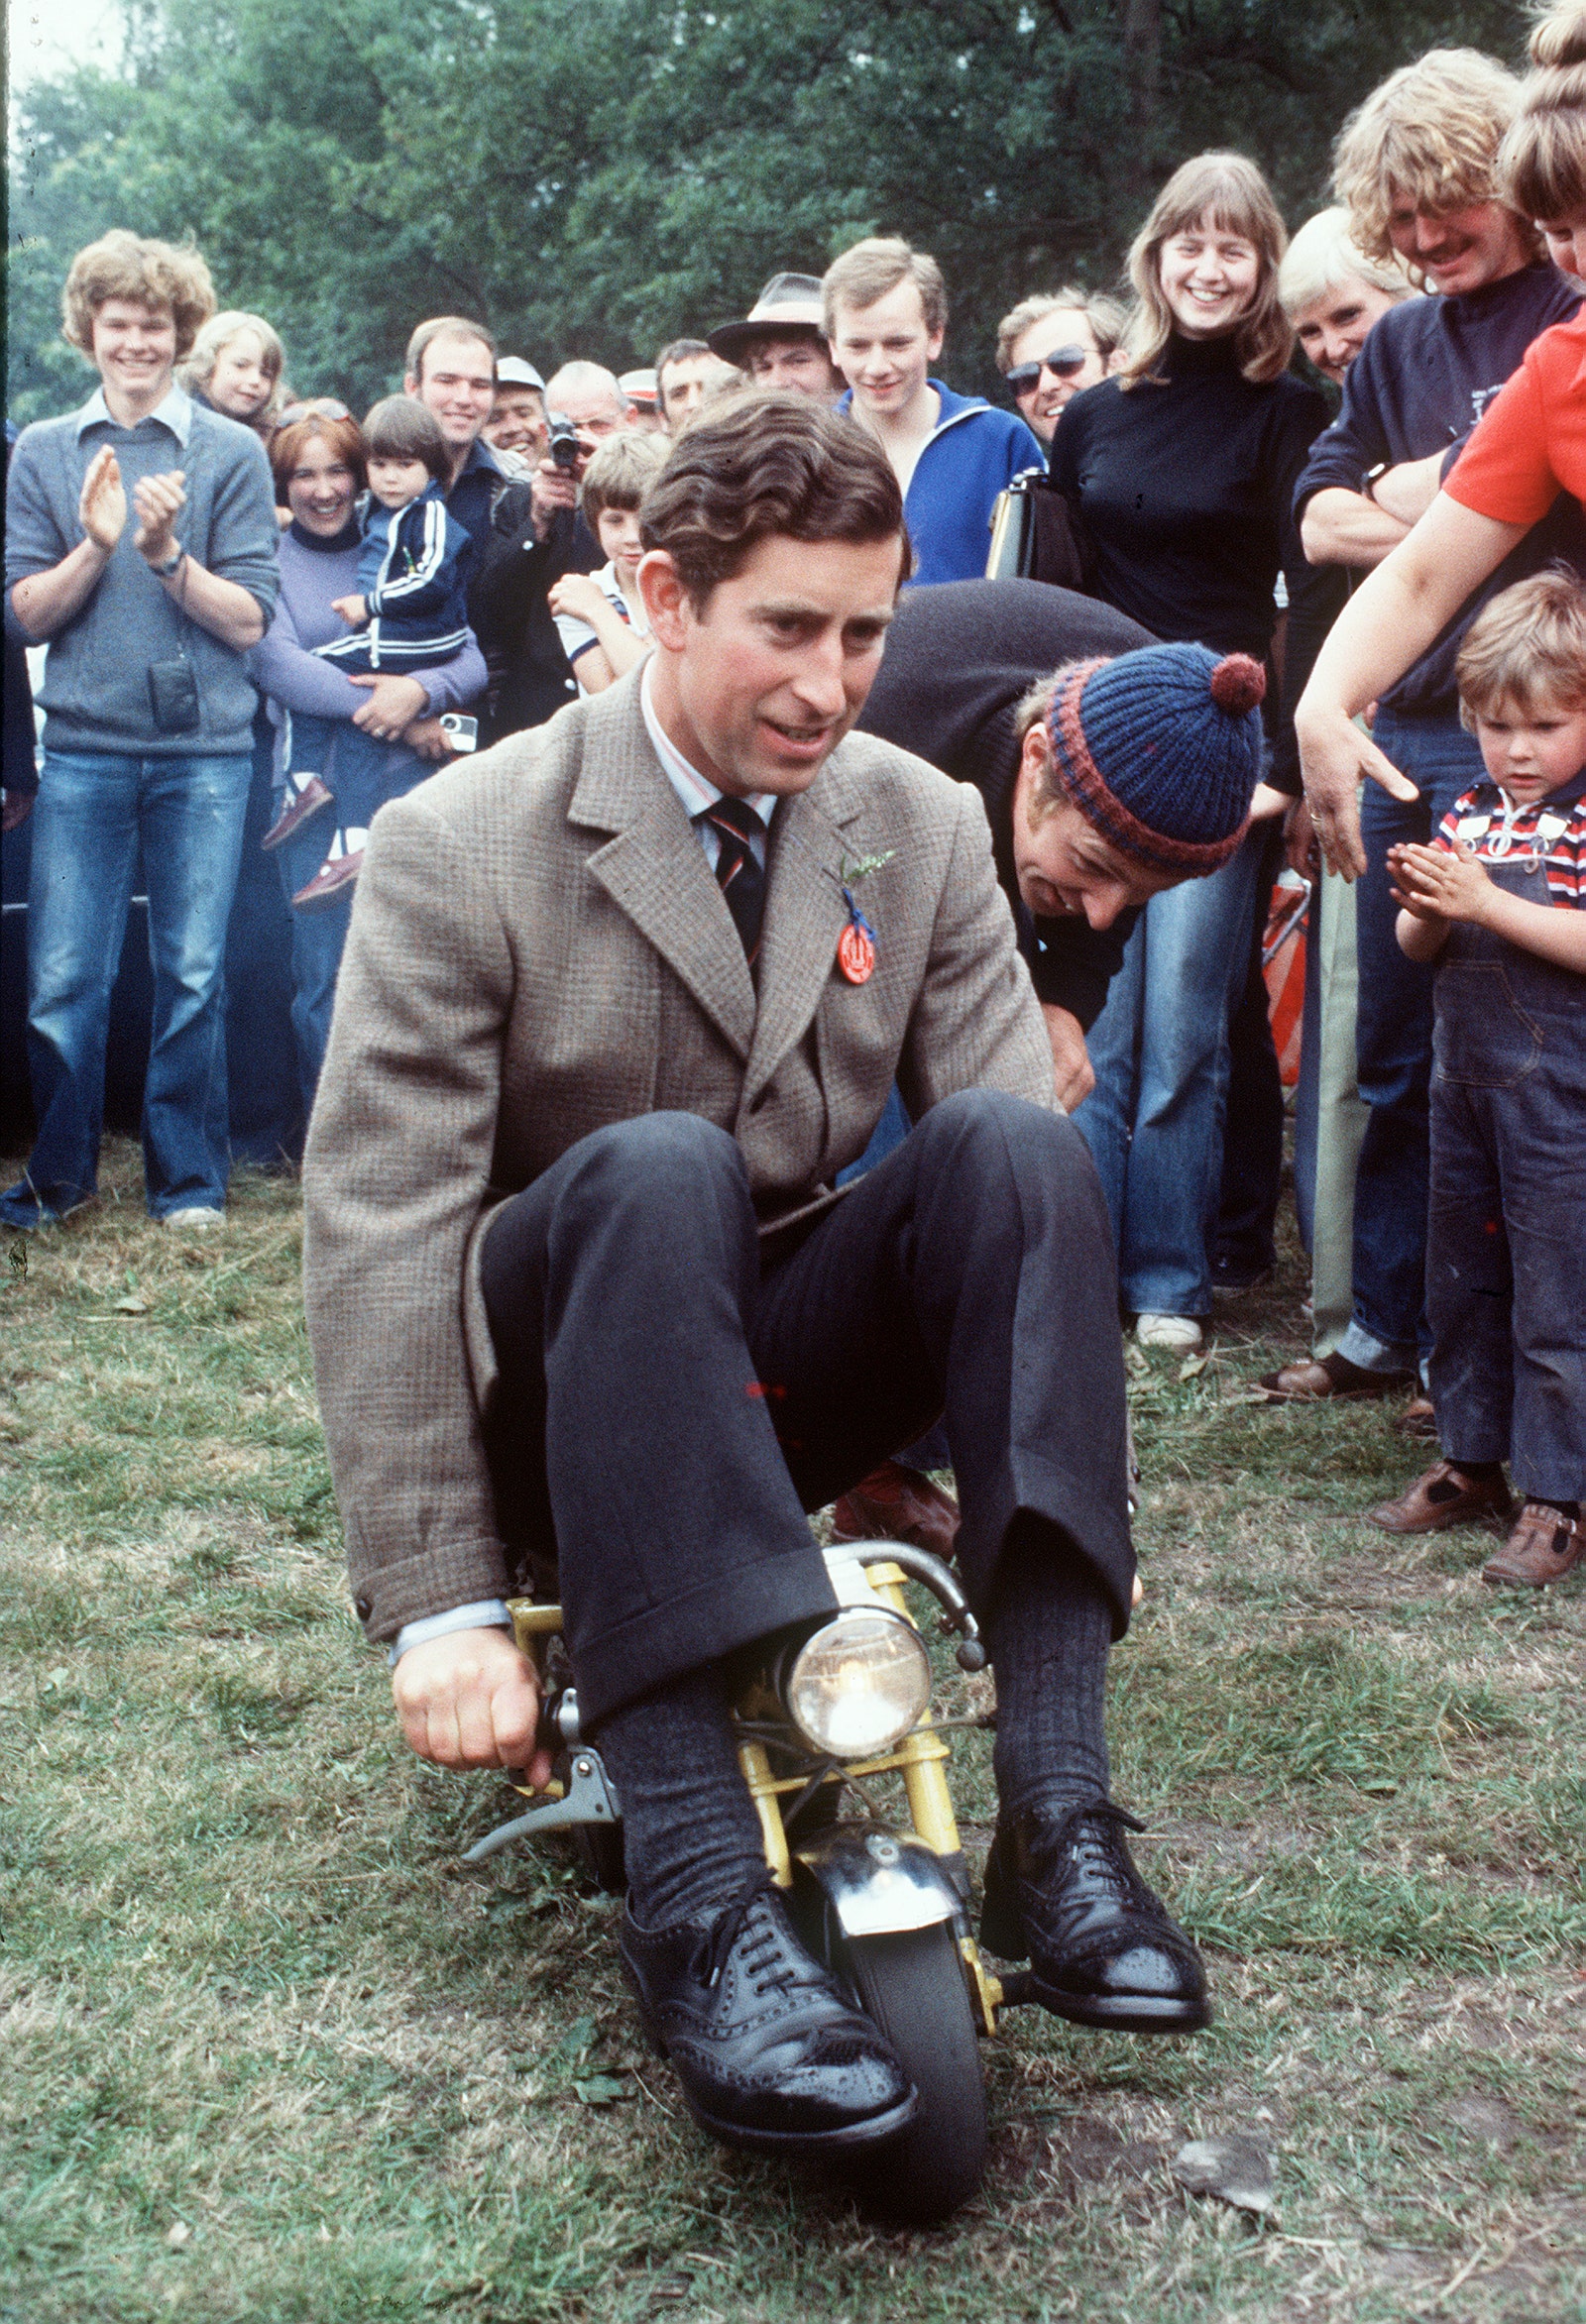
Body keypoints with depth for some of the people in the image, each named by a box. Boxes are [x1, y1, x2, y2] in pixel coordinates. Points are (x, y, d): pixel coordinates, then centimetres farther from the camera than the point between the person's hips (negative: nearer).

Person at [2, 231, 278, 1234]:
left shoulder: (232, 453, 2)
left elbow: (248, 621, -2)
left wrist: (167, 554, -16)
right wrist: (95, 546, -11)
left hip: (204, 747, -1)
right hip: (83, 747, 1)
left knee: (193, 974, 3)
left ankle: (189, 1179, 17)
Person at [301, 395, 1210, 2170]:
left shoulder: (925, 828, 1)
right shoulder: (462, 852, -12)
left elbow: (1024, 1190, -5)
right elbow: (373, 1226, -18)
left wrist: (1061, 1507, -17)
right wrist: (441, 1609, -24)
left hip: (783, 1365, 4)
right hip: (552, 1401, -3)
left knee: (1007, 1138, -24)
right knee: (654, 1167, -36)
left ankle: (1056, 1823, -30)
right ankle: (695, 1896, -42)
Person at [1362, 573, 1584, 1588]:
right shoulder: (1470, 813, 11)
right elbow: (1422, 952, 14)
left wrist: (1484, 902, -22)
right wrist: (1424, 910, -8)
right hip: (1466, 1076, 7)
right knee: (1461, 1278, 15)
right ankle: (1474, 1461, 29)